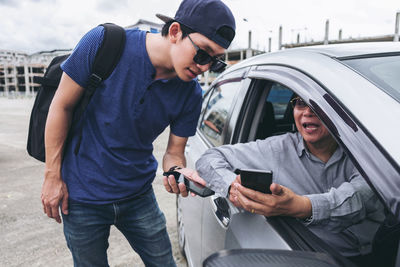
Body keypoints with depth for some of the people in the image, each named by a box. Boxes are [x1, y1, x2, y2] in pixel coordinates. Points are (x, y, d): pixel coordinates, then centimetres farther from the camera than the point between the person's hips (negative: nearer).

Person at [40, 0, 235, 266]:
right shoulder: (104, 43, -20)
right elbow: (61, 106, -11)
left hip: (138, 196, 3)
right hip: (82, 195, -2)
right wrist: (52, 176, -7)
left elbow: (174, 154, -3)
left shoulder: (191, 94, -11)